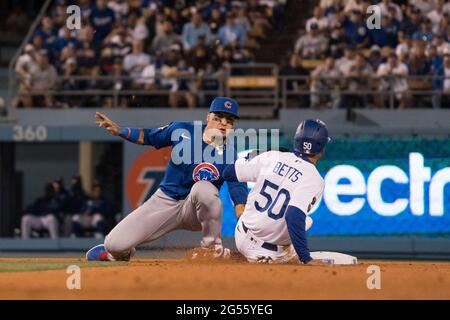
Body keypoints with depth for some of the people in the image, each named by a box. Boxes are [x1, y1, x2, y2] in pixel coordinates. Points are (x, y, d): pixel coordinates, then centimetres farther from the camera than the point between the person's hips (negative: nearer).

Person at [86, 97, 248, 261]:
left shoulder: (230, 156, -12)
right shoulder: (183, 131, -6)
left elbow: (239, 198, -21)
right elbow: (146, 136, 9)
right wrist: (119, 130, -7)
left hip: (195, 210, -2)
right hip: (165, 201, 2)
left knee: (204, 188, -38)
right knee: (115, 244, -14)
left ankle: (213, 246, -14)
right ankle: (120, 252, 28)